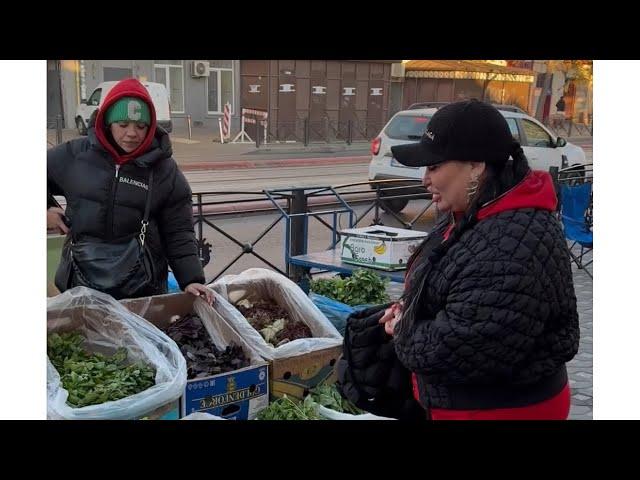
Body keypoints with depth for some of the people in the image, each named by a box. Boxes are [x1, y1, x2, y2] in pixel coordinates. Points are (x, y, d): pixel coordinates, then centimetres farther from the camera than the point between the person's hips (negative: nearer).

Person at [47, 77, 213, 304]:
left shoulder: (165, 170, -4)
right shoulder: (75, 155, -1)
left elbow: (179, 234, -4)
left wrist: (191, 279, -15)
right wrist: (47, 209, 2)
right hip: (82, 284, 2)